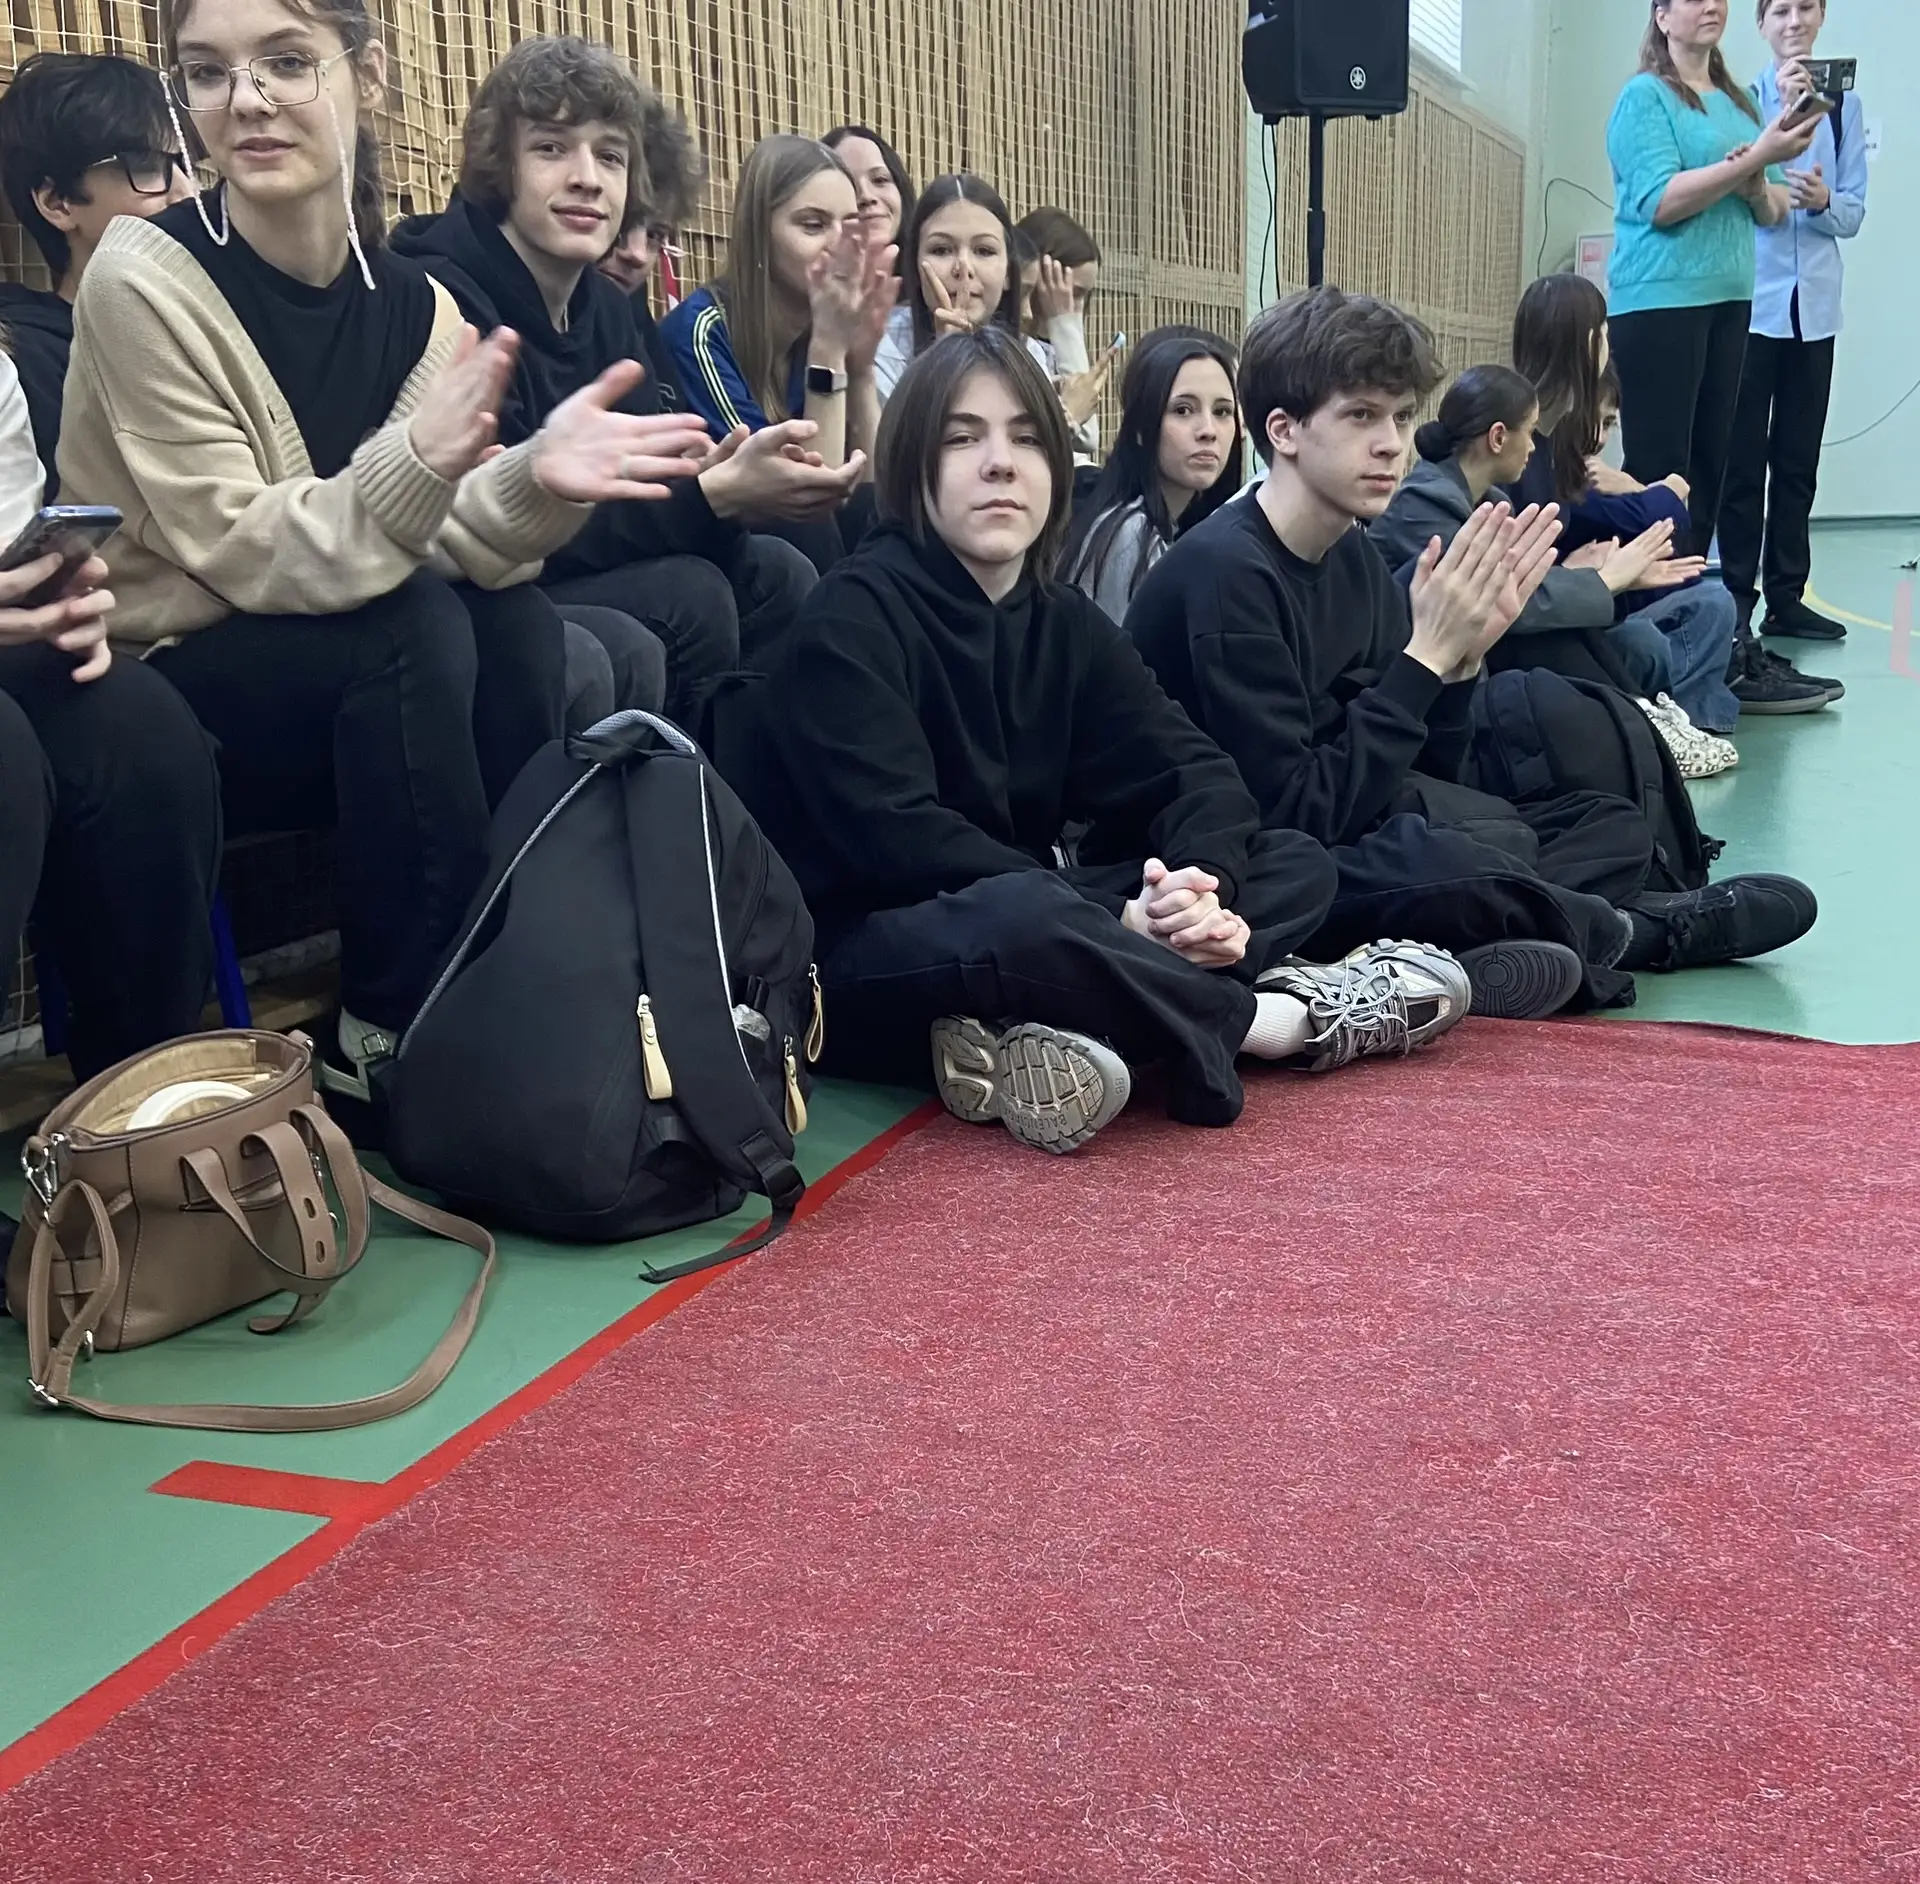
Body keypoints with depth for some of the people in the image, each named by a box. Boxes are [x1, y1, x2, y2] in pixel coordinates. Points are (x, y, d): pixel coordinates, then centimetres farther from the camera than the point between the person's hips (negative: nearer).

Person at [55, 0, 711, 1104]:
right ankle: (389, 1032, -17)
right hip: (161, 699, -5)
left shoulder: (414, 303, -1)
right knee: (416, 627, -28)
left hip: (346, 701, 5)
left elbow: (452, 542, -9)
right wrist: (416, 464, -38)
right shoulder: (146, 280, -16)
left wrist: (535, 478, -32)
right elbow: (241, 551, -20)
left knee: (520, 622, -19)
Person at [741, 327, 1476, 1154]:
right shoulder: (850, 619, -13)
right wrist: (1116, 922, -25)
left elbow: (1193, 768, 1)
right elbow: (898, 841, -23)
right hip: (859, 968, -7)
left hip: (1031, 920, 8)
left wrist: (1203, 886, -22)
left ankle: (1060, 1042, -25)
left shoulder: (1063, 621, 6)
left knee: (1299, 863, -1)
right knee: (1023, 918, -40)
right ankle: (1281, 1018, -14)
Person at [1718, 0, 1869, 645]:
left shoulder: (1845, 104, 7)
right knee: (1744, 457, -3)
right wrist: (1782, 112, -22)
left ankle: (1786, 597, 11)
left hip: (1815, 303, 4)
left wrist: (1824, 199, -17)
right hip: (1751, 300, -3)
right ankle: (1737, 598, 1)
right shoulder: (1743, 97, -1)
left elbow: (1854, 213, 5)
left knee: (1798, 459, 6)